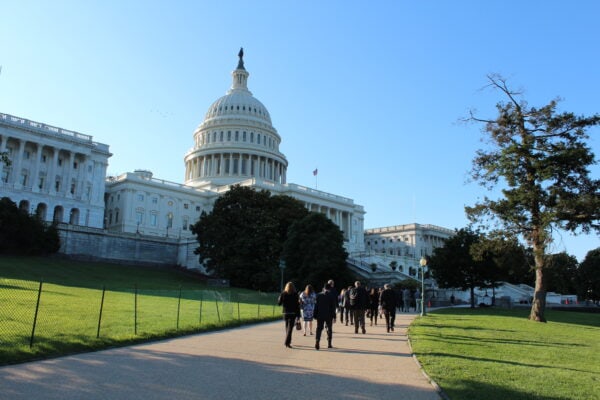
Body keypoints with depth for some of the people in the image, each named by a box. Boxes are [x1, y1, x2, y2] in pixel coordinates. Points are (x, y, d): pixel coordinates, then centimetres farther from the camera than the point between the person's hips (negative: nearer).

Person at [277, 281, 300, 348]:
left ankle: (288, 341, 29)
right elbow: (297, 305, -6)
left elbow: (279, 303, -1)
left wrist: (279, 297, 18)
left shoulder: (283, 294, -3)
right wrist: (298, 315, -2)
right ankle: (287, 342, -15)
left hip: (285, 312, 2)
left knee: (287, 327, 18)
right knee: (290, 328, -4)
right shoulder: (295, 294, -6)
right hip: (292, 313, -2)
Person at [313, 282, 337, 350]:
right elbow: (333, 306, -5)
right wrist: (334, 315, -1)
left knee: (319, 329, 1)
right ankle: (329, 344, 13)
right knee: (329, 329, 12)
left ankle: (317, 342, -15)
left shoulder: (319, 295, 2)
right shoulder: (332, 296, -4)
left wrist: (315, 315, 7)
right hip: (329, 315, -1)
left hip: (320, 315, 1)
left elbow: (316, 305, 3)